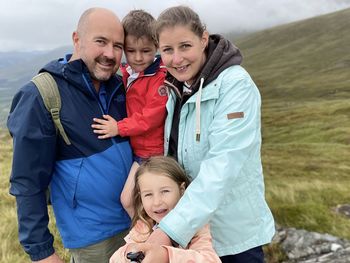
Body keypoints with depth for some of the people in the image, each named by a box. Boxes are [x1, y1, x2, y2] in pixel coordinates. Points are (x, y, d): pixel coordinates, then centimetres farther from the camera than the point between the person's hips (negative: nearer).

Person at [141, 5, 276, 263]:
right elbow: (170, 150, 5)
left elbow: (222, 166, -29)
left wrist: (170, 230, -33)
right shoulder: (175, 89, -1)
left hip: (234, 233, -5)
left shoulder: (236, 85, -21)